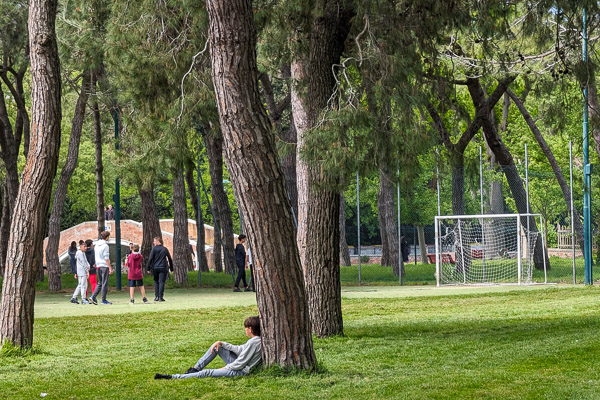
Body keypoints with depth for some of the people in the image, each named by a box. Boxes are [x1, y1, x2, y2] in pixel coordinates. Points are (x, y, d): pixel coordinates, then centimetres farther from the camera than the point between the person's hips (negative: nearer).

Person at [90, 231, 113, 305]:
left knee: (100, 283, 13)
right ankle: (104, 300, 1)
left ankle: (93, 296, -1)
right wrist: (110, 268, -12)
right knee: (105, 283, -1)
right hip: (104, 266, -7)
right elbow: (106, 258, -15)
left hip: (98, 266, 7)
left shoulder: (96, 245, 11)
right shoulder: (105, 246, -12)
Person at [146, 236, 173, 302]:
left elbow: (150, 259, -7)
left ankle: (156, 296, 6)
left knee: (156, 282, 11)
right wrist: (171, 268, 21)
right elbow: (170, 259, 12)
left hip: (155, 268, -1)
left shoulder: (154, 249, -2)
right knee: (161, 282, -2)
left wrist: (148, 268, -5)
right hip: (163, 268, 1)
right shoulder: (165, 249, 7)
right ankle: (160, 297, -8)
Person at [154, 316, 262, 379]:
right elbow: (240, 350, 15)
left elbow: (240, 364, -23)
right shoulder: (258, 340, 6)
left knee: (207, 373, -16)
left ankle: (172, 377, -17)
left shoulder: (253, 342, -25)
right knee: (216, 347, 16)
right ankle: (194, 369, 20)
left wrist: (225, 368, -10)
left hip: (239, 371, -10)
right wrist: (221, 343, 8)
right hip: (238, 364, 10)